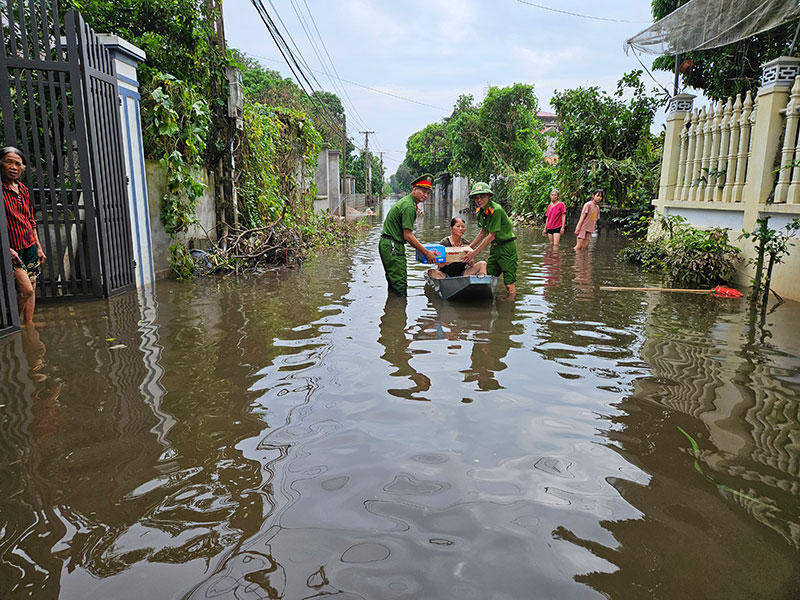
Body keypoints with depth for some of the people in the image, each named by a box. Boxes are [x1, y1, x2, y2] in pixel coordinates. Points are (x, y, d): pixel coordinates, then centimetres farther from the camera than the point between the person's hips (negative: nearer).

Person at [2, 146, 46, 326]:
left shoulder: (23, 189, 11)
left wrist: (38, 247, 17)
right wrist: (7, 249, -22)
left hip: (29, 246, 7)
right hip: (11, 248, -7)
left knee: (31, 289, 9)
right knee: (26, 289, -10)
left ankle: (28, 325, 18)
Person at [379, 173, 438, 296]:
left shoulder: (406, 201, 16)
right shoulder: (409, 207, -17)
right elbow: (408, 236, -20)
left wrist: (421, 246, 22)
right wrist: (426, 252, -14)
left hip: (387, 244, 11)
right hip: (392, 246, -11)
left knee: (394, 282, 18)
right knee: (400, 285, -9)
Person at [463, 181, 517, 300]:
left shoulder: (496, 210, -24)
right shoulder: (480, 211, 3)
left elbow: (491, 236, -23)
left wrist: (474, 252, -21)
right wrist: (470, 246, 12)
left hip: (507, 247, -8)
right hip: (495, 246, 9)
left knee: (509, 282, -5)